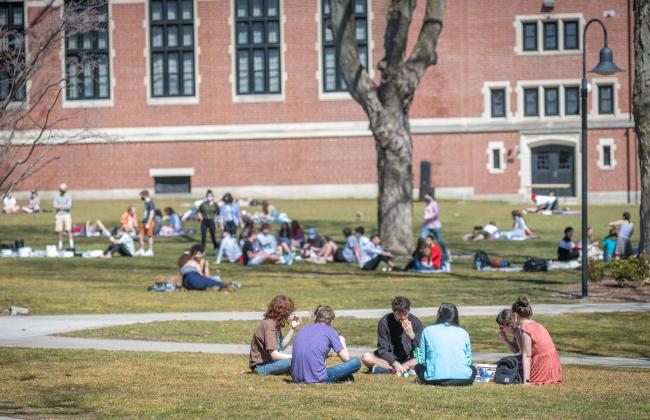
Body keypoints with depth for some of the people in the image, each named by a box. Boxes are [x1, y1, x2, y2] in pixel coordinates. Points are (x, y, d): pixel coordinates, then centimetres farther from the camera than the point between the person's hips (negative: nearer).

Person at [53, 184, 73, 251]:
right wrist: (64, 205, -8)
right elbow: (54, 206, -6)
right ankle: (60, 245, 13)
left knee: (69, 230, -10)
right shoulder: (57, 197, 9)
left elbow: (69, 206, -12)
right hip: (59, 216, 2)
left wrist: (59, 206, -6)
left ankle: (71, 245, -11)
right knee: (59, 231, 1)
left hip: (67, 215, -2)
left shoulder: (68, 197, 2)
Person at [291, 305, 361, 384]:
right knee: (356, 363, 6)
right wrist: (342, 341, 26)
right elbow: (346, 358, 4)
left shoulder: (304, 328, 18)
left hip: (296, 378, 5)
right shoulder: (330, 331, 4)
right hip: (317, 378, -5)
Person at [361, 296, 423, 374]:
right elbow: (382, 350, -13)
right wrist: (395, 364, -28)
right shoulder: (384, 322, -12)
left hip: (406, 360, 1)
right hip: (388, 359, -1)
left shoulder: (416, 322, -8)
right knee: (366, 357, -30)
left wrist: (412, 335, -28)